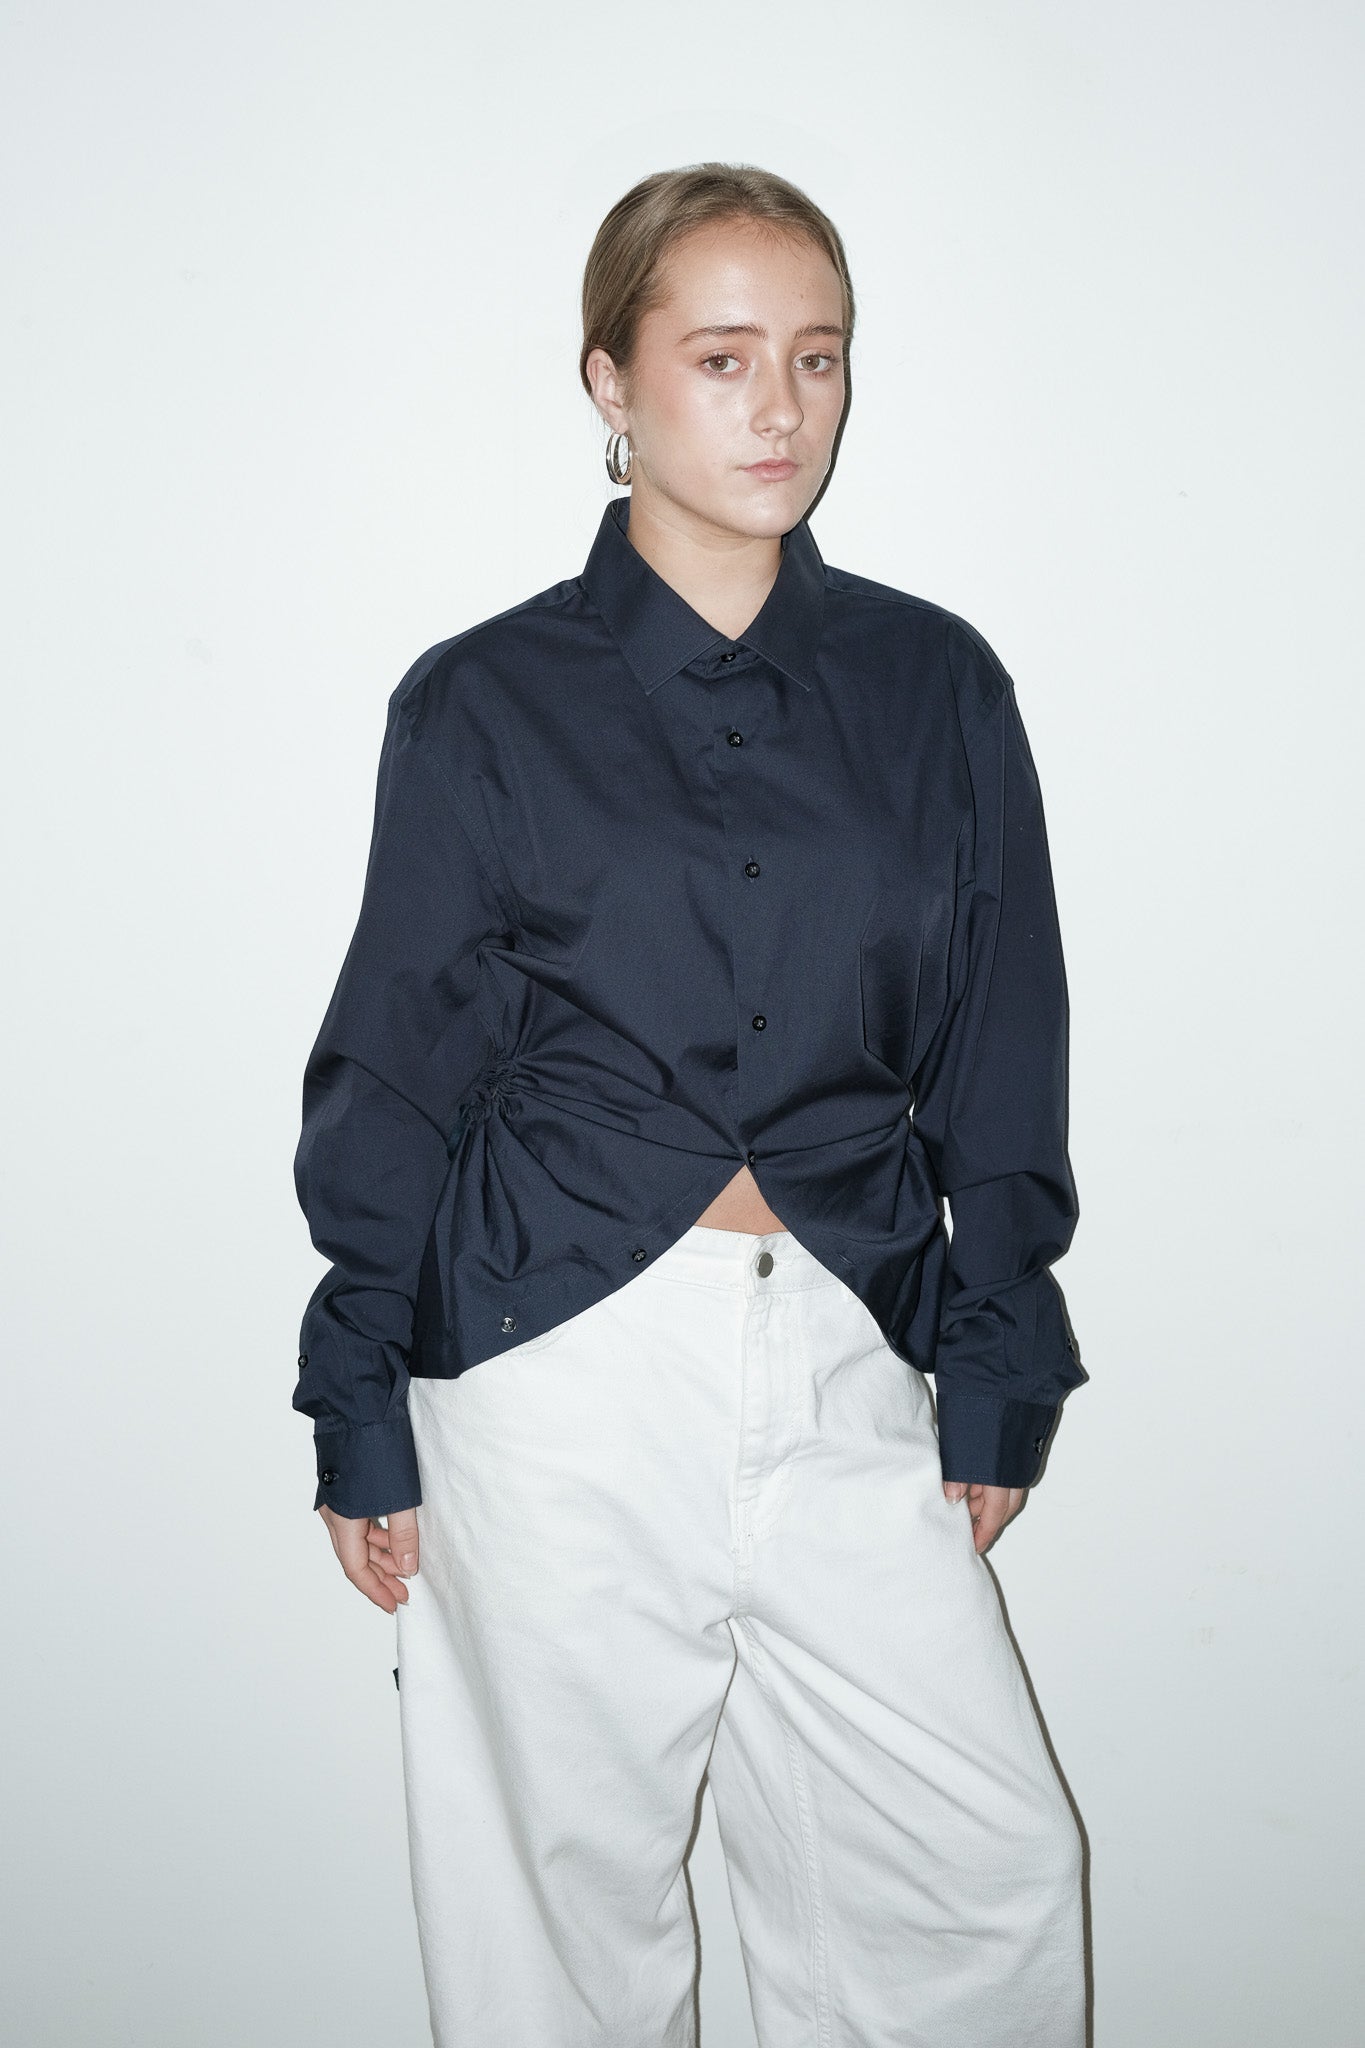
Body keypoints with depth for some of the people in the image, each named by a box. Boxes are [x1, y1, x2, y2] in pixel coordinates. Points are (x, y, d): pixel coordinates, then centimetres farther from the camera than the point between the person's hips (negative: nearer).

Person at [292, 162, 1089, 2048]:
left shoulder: (934, 687, 7)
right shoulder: (486, 705, 1)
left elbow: (999, 1053, 11)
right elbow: (395, 1072, 5)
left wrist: (998, 1371, 9)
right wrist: (361, 1411, 4)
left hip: (844, 1355, 2)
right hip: (560, 1358, -2)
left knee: (992, 1872, 2)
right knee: (572, 1886, 9)